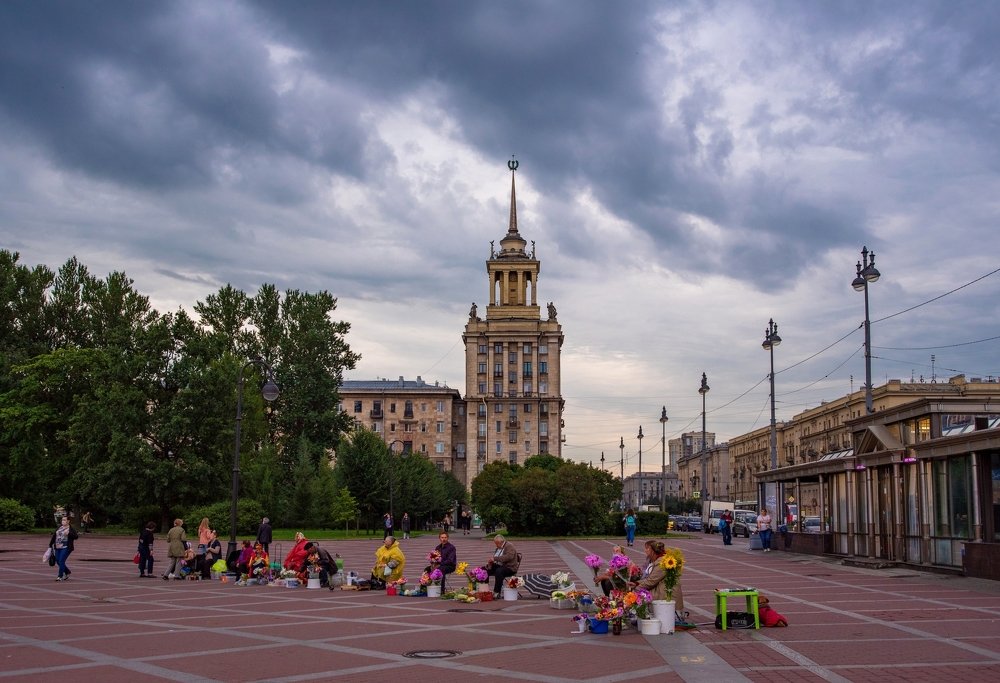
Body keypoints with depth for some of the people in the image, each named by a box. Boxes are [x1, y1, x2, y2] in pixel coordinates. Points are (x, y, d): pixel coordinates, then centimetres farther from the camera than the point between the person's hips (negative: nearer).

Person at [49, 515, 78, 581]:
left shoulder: (71, 528, -4)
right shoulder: (59, 527, 12)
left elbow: (76, 536, -12)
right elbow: (54, 536, 17)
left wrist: (68, 533, -24)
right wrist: (50, 545, 15)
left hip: (66, 548, -7)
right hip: (57, 548, 7)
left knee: (61, 561, -12)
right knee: (58, 561, 8)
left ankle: (60, 576, -3)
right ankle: (67, 572, 28)